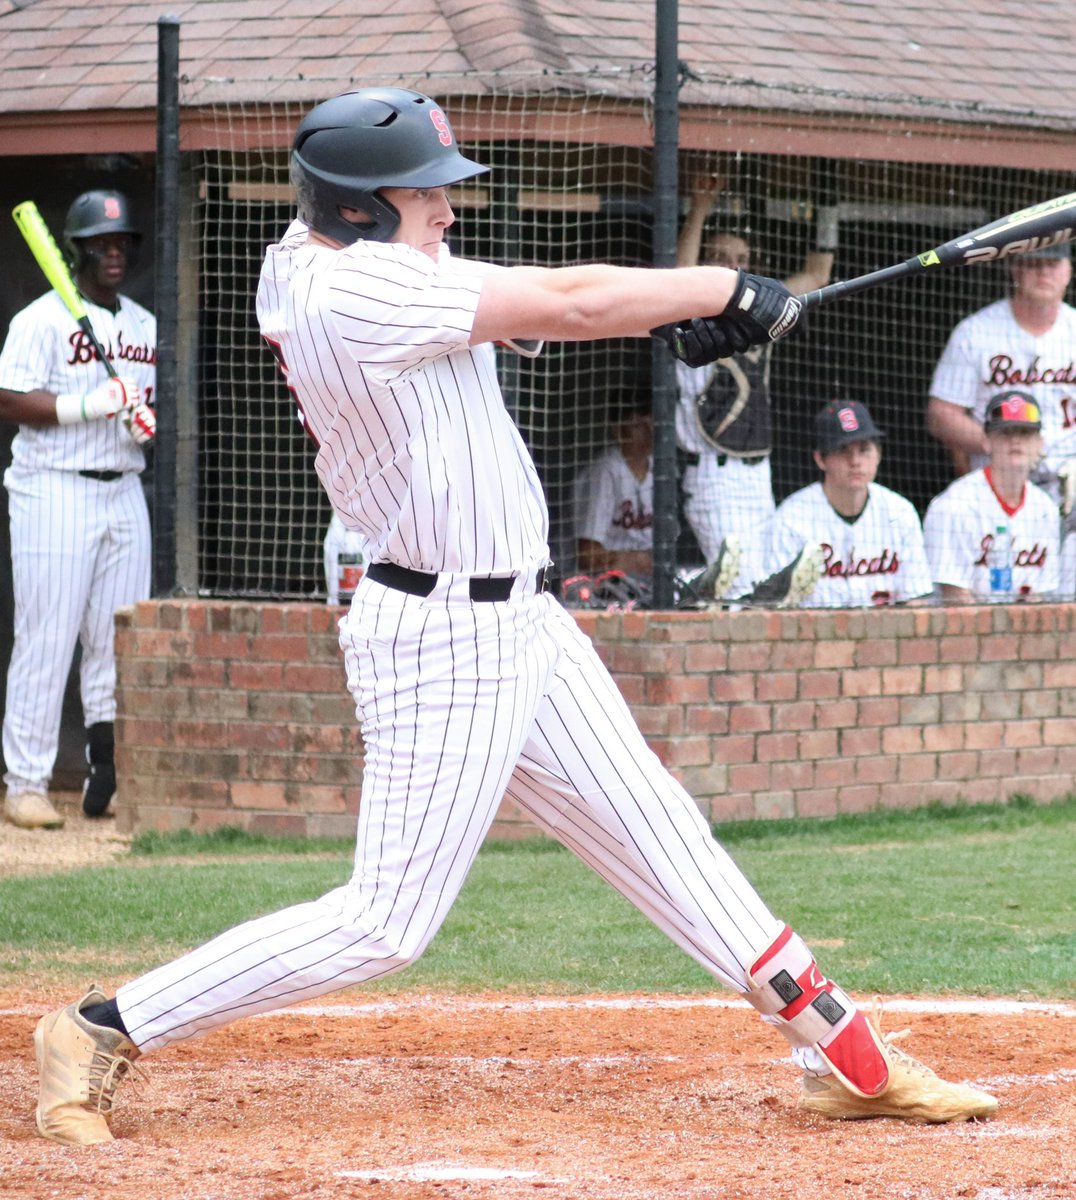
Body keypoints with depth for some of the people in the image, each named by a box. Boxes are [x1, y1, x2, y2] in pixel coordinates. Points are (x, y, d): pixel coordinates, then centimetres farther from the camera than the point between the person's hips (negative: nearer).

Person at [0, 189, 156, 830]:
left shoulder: (146, 325, 16)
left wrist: (148, 420, -1)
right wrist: (93, 404, -21)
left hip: (124, 493, 6)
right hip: (54, 492, -6)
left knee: (119, 643, 5)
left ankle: (108, 776, 12)